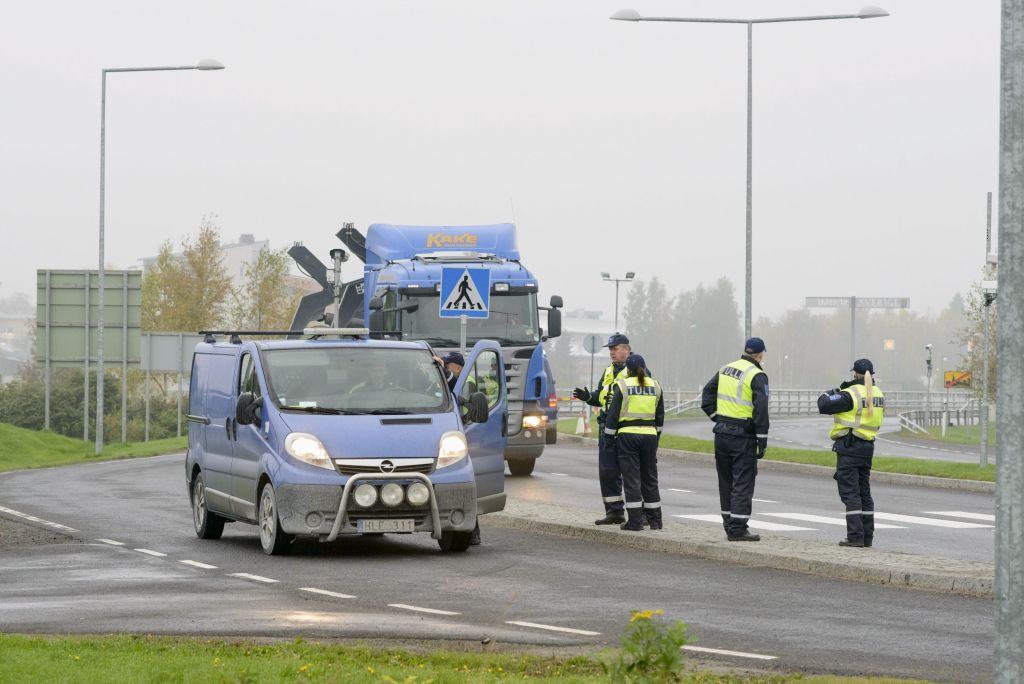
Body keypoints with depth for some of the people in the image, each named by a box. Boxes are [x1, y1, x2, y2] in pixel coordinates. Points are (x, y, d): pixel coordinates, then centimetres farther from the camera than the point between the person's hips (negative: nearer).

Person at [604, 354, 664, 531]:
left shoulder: (622, 385, -5)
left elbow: (613, 413, -6)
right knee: (650, 477, 13)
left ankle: (635, 521, -5)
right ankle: (655, 520, 16)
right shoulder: (655, 386, 9)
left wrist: (609, 435, 3)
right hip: (649, 435, 4)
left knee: (631, 478, -2)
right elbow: (660, 415, 15)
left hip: (628, 436, -4)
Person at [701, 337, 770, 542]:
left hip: (722, 433, 7)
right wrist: (762, 439, -13)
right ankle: (737, 529, -5)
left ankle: (729, 524, 20)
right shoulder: (757, 376, -12)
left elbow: (707, 393, 16)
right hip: (743, 436, -7)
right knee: (743, 482, -3)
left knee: (726, 482, 15)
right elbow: (760, 408, -17)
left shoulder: (725, 370, 10)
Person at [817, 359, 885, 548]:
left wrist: (837, 390, 0)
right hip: (867, 446, 7)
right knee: (864, 492, 14)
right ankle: (867, 536, 17)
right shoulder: (878, 394, 6)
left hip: (848, 447, -7)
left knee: (850, 492, -5)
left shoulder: (850, 394, -16)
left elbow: (823, 405, -19)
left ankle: (855, 536, -10)